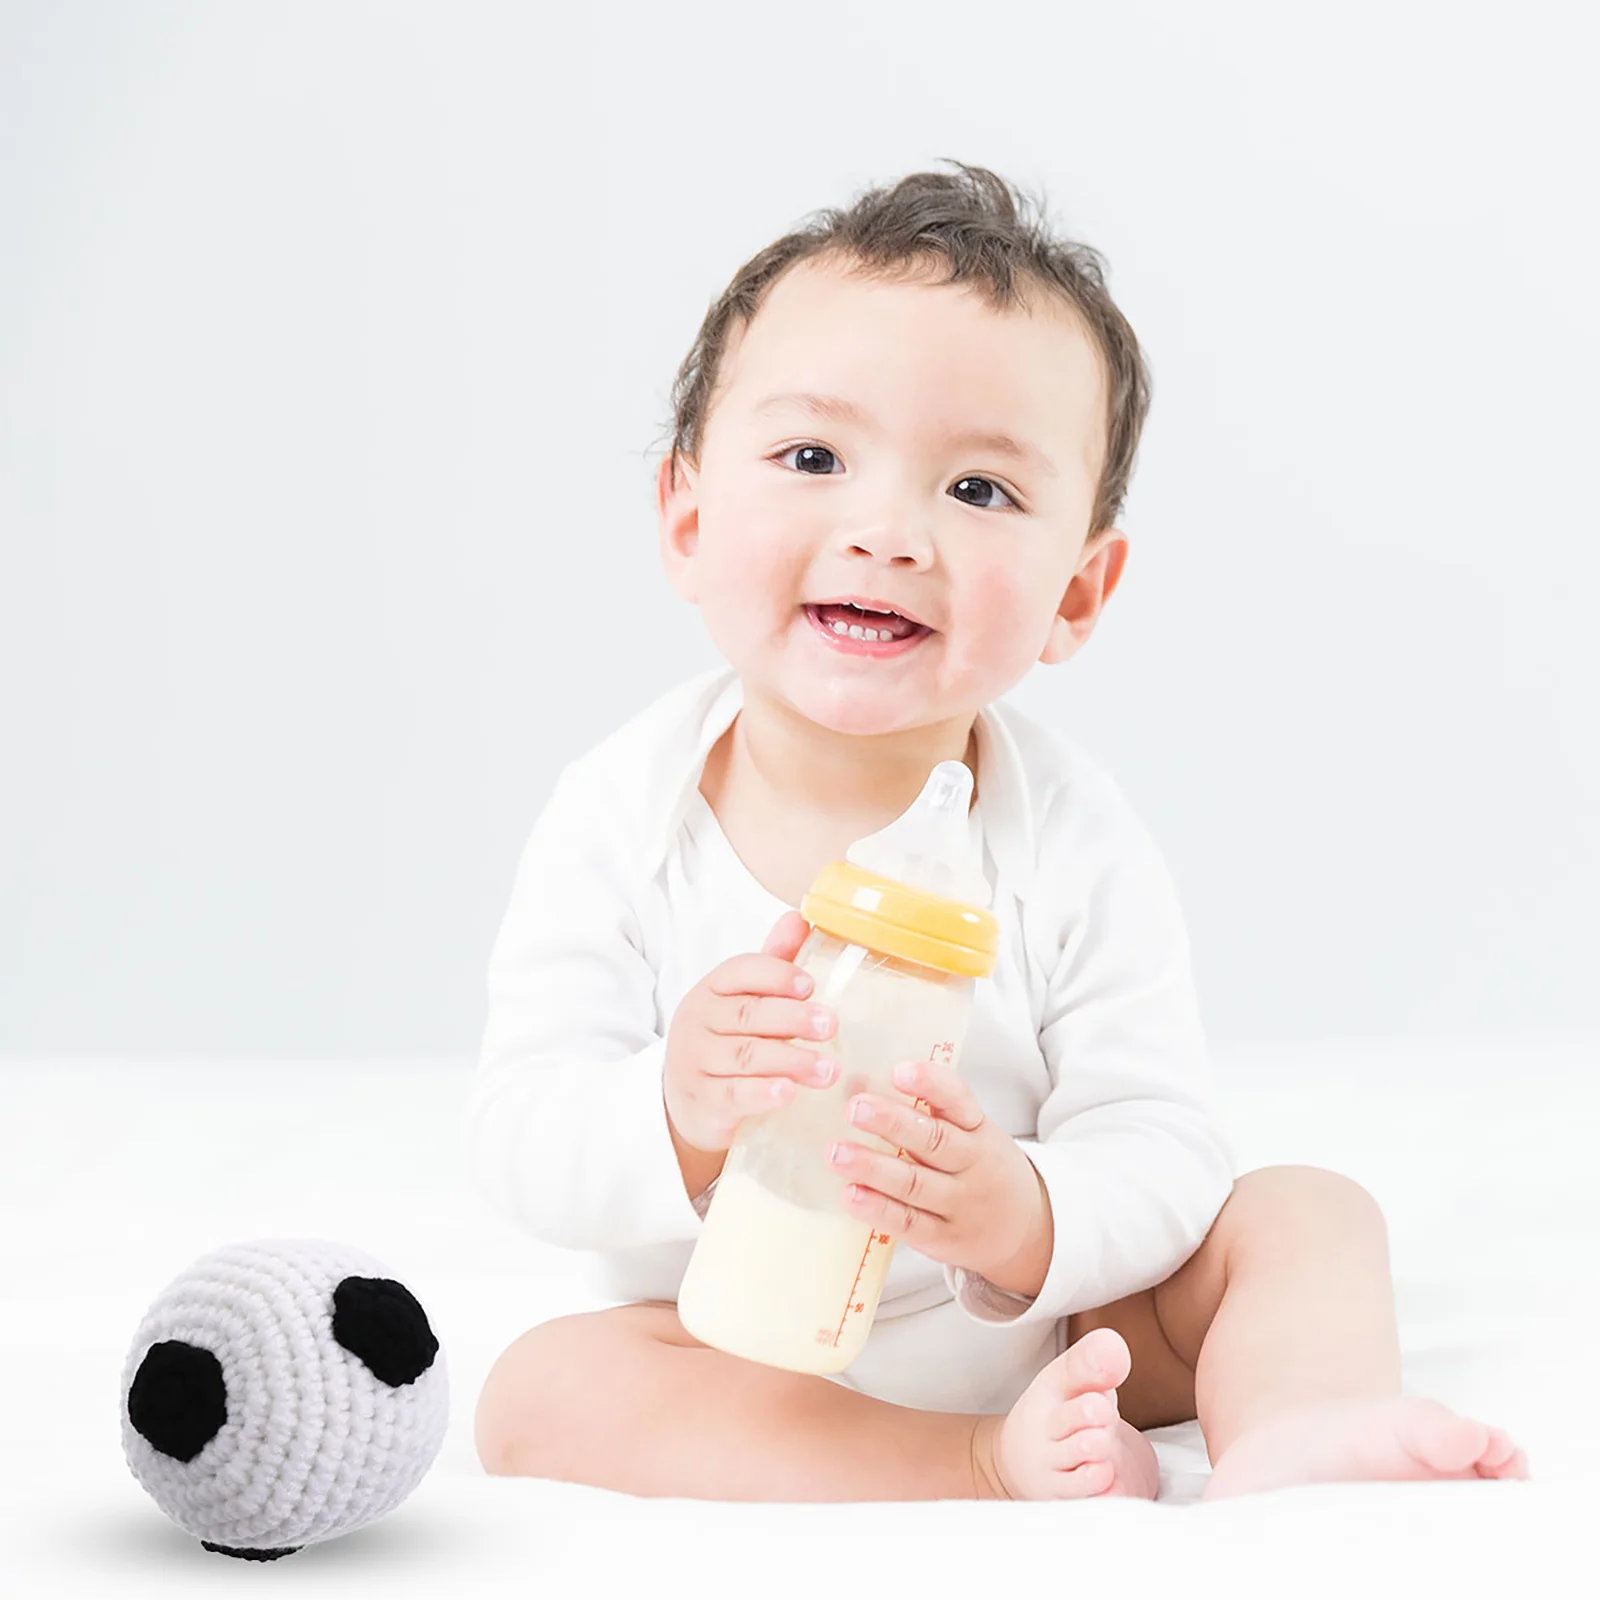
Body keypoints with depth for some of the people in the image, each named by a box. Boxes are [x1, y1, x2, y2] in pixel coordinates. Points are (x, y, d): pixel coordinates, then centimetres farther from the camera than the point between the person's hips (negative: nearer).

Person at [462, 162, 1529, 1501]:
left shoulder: (1077, 846, -13)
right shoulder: (623, 822, -12)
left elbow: (1160, 1160, -14)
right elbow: (520, 1138, -14)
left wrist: (1024, 1218, -36)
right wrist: (675, 1115, -36)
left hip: (1044, 1326, 1)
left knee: (1307, 1213, -9)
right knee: (541, 1390, -26)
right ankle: (995, 1470, -33)